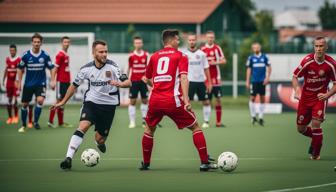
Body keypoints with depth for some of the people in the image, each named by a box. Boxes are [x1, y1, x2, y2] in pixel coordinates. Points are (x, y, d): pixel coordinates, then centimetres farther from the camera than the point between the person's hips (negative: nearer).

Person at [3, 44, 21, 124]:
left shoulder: (19, 60, -6)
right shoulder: (7, 59, 9)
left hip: (16, 82, -4)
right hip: (9, 82, 4)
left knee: (15, 99, -9)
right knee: (9, 100, 5)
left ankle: (16, 116, 6)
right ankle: (10, 117, 11)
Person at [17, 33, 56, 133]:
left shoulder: (45, 55, -7)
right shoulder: (26, 55, -8)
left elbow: (52, 68, 3)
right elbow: (20, 68, 4)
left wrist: (52, 81, -5)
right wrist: (19, 82, 1)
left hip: (40, 83, -1)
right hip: (28, 84, 1)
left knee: (40, 100, -23)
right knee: (25, 104, 5)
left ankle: (35, 121, -6)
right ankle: (23, 125, 23)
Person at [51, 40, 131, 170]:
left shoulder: (112, 66, -12)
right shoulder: (86, 69, -5)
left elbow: (128, 83, -15)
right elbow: (74, 85, 10)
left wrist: (119, 84, -38)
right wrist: (63, 102, 13)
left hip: (108, 105, 0)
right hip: (91, 102, 0)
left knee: (100, 140, 4)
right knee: (83, 126, -26)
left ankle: (100, 142, 44)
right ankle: (69, 158, -28)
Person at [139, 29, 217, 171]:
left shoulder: (154, 56, 15)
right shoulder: (180, 56, 4)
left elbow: (148, 79, 24)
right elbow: (183, 77, -11)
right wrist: (186, 99, -20)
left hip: (155, 101, 4)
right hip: (172, 101, -4)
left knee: (149, 129, 27)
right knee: (195, 127, 9)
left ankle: (145, 164, 27)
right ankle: (204, 163, 1)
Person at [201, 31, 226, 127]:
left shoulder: (217, 48, 3)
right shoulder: (202, 49, 6)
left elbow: (224, 61, 1)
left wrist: (215, 62, -14)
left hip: (216, 78, -1)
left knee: (218, 99, -1)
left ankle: (218, 122, 2)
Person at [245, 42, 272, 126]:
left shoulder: (264, 57, 4)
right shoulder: (251, 58, 3)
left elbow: (269, 67, 7)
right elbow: (248, 70, 6)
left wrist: (267, 77, -5)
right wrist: (247, 81, 2)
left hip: (262, 81, 1)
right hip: (254, 81, -1)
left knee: (262, 99, 3)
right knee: (252, 98, -5)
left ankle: (261, 117, 11)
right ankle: (253, 116, 8)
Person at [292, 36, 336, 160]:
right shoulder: (307, 61, -15)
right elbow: (295, 77, -4)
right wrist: (296, 90, -21)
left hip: (320, 97, -2)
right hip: (305, 96, 2)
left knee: (316, 123, -19)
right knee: (301, 128, 7)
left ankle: (316, 153, 1)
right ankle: (317, 138, 40)